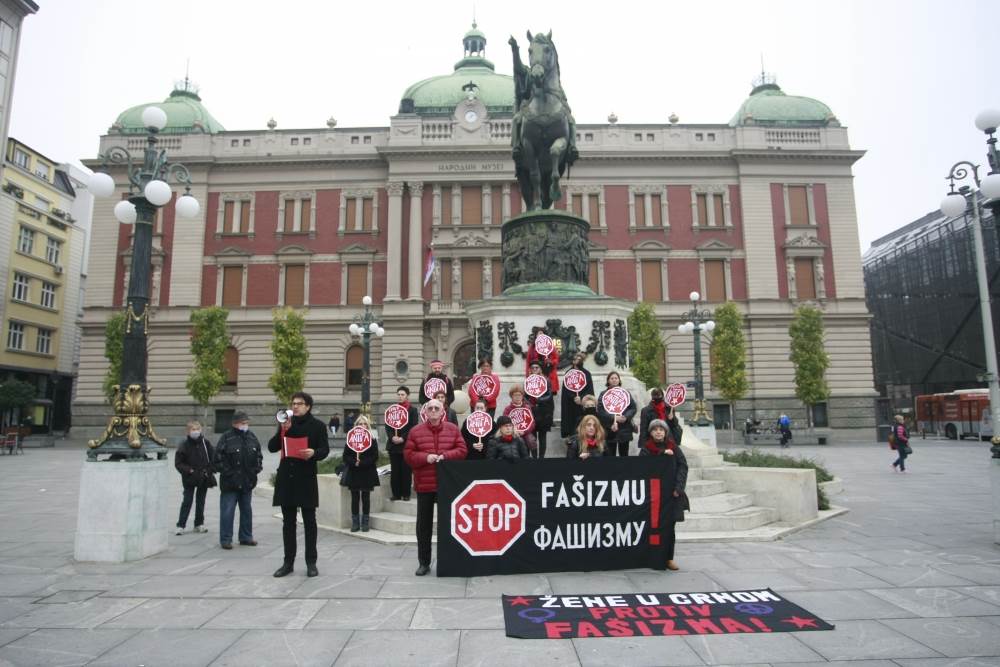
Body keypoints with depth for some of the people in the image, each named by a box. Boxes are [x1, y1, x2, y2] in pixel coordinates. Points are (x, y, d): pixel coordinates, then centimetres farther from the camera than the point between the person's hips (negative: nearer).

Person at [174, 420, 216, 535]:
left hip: (204, 477, 3)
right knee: (187, 501, -1)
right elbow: (178, 463, -6)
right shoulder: (184, 445, -9)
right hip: (190, 478, -3)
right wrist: (189, 470, -16)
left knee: (201, 501, 11)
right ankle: (180, 525, 7)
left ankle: (199, 524, 21)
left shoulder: (205, 442, -1)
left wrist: (209, 469, -6)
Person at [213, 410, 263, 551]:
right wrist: (228, 472, -15)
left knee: (246, 510, 14)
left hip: (248, 482, 6)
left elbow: (259, 455, 19)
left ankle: (246, 537, 25)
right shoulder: (227, 438, -10)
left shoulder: (252, 437, 9)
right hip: (230, 483, -6)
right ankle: (225, 539, 9)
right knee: (227, 511, -2)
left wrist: (257, 468, 5)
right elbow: (217, 459, -12)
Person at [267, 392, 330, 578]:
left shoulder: (318, 425, 0)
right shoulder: (286, 424, 11)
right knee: (288, 522, 9)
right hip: (286, 477, 4)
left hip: (306, 478, -3)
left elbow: (325, 449, -5)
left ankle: (311, 562, 11)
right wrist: (282, 430, -10)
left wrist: (314, 453, -26)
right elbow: (272, 447, 5)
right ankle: (288, 562, 18)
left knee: (309, 521, 3)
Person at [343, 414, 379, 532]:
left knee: (366, 498, 4)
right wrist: (354, 462, -15)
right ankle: (355, 523, 10)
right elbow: (346, 456, 2)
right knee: (355, 498, 4)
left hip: (367, 473, -1)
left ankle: (365, 522, 10)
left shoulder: (372, 439, 1)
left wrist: (361, 463, -15)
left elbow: (375, 456, -4)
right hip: (353, 473, 1)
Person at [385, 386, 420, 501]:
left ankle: (406, 494, 6)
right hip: (393, 445, 4)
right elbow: (387, 426, 7)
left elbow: (414, 427, -7)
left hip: (407, 445, -3)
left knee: (406, 471, -1)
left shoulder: (413, 410, 1)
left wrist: (403, 438, -15)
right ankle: (396, 493, 13)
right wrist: (392, 437, -9)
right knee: (395, 471, 6)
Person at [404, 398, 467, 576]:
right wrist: (425, 457, -19)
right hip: (424, 484, 0)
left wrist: (444, 456, -16)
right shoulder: (416, 431, 0)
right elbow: (408, 455, -3)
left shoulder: (453, 429, 2)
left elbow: (461, 450, -1)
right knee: (423, 524, 7)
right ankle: (424, 562, 19)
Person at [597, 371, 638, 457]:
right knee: (610, 454, 0)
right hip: (610, 430, -2)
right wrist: (613, 418, -18)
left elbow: (633, 408, 3)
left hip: (624, 429, 2)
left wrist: (625, 417, -15)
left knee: (624, 453, 7)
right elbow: (600, 410, -7)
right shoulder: (603, 394, 5)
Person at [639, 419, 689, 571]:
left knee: (670, 527, 3)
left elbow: (683, 466, 2)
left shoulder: (674, 447, 8)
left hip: (671, 494, 2)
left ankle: (669, 558, 13)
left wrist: (678, 488, -8)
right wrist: (663, 455, -15)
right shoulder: (646, 449, 3)